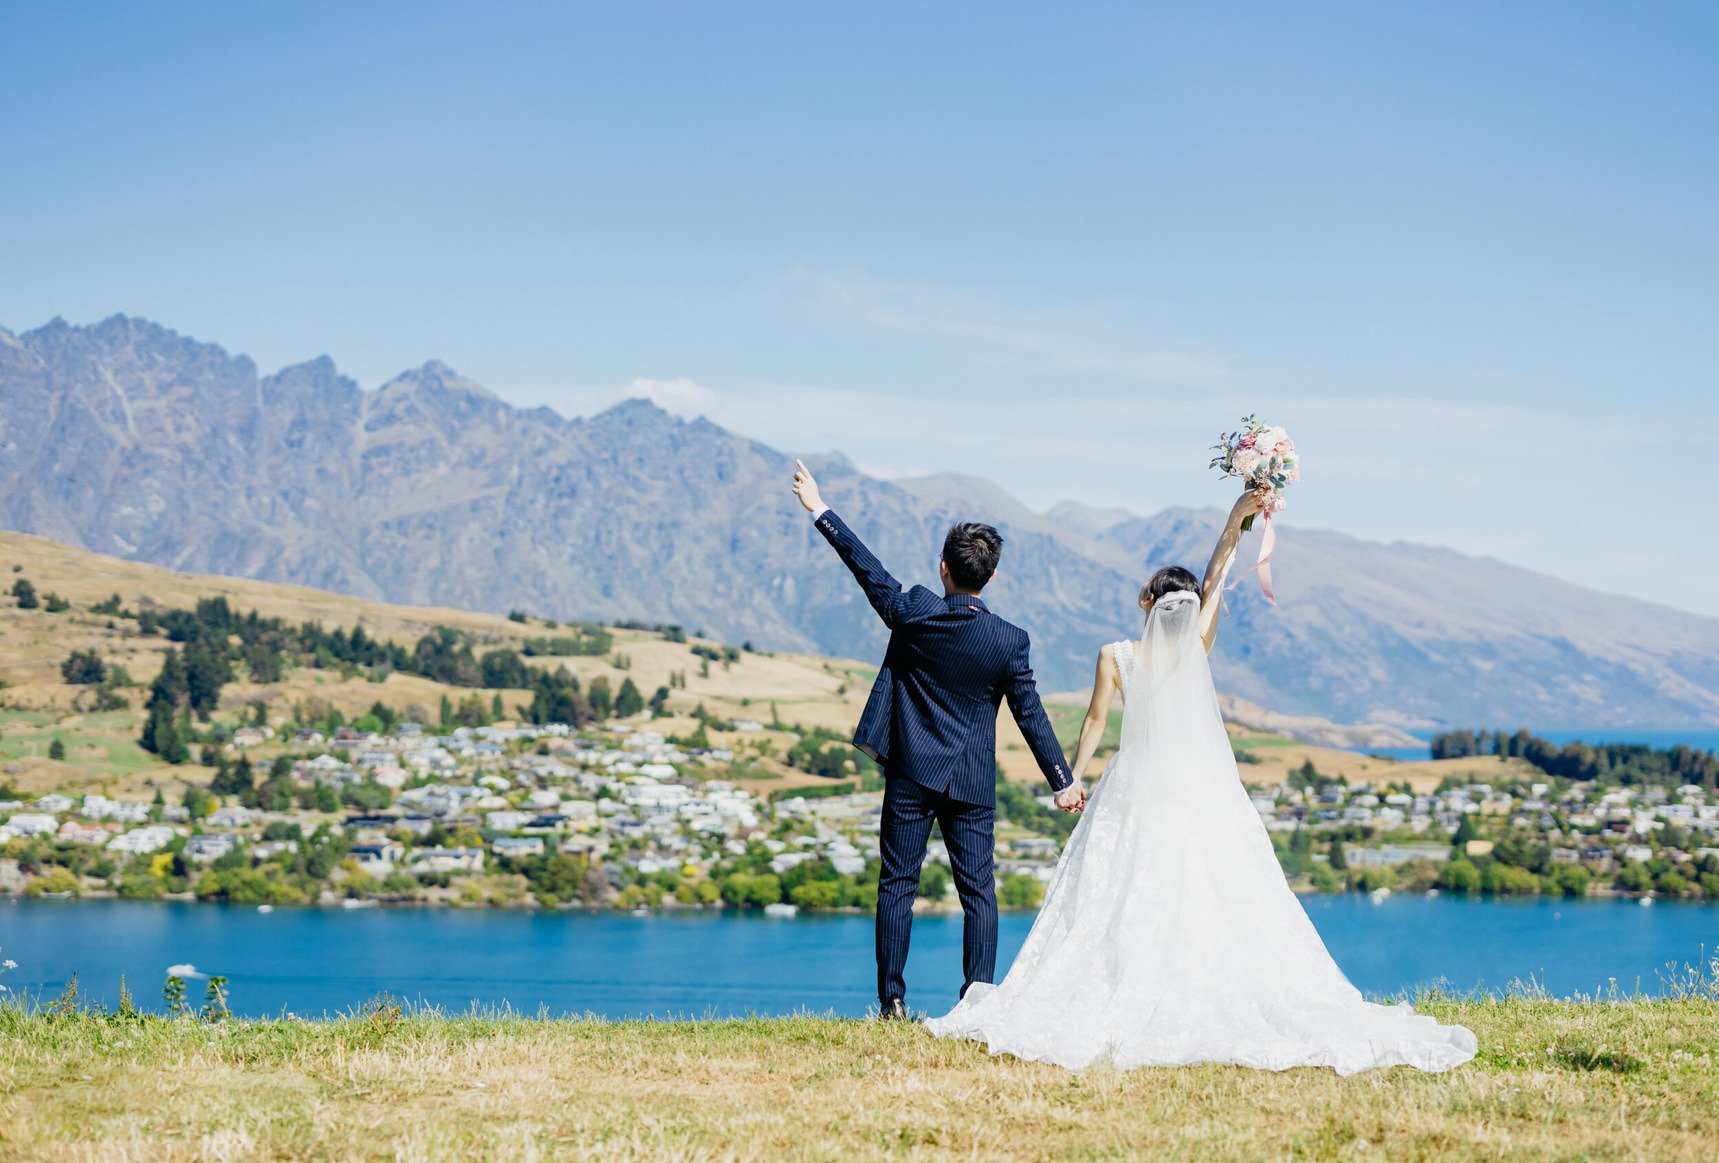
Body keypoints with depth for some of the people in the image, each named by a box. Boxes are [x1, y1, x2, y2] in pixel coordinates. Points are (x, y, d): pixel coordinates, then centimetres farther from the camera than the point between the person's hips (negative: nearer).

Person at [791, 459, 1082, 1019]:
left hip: (911, 774, 0)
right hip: (972, 783, 0)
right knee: (978, 892, 5)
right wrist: (1063, 782, 3)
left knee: (897, 887, 6)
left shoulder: (914, 613, -11)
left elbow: (867, 568, 0)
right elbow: (1031, 715, -5)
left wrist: (819, 510, 11)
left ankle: (893, 1001, 5)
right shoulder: (1010, 641, -9)